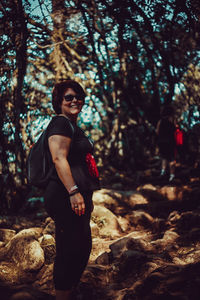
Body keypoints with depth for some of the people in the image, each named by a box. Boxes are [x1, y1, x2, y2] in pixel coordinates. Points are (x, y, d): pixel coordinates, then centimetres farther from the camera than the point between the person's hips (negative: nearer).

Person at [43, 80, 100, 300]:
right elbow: (59, 158, -20)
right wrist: (74, 191, -28)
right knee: (70, 251, -7)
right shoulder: (60, 123, -8)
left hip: (76, 198, 11)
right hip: (66, 197, -11)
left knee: (82, 248, 17)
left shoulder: (73, 126, 23)